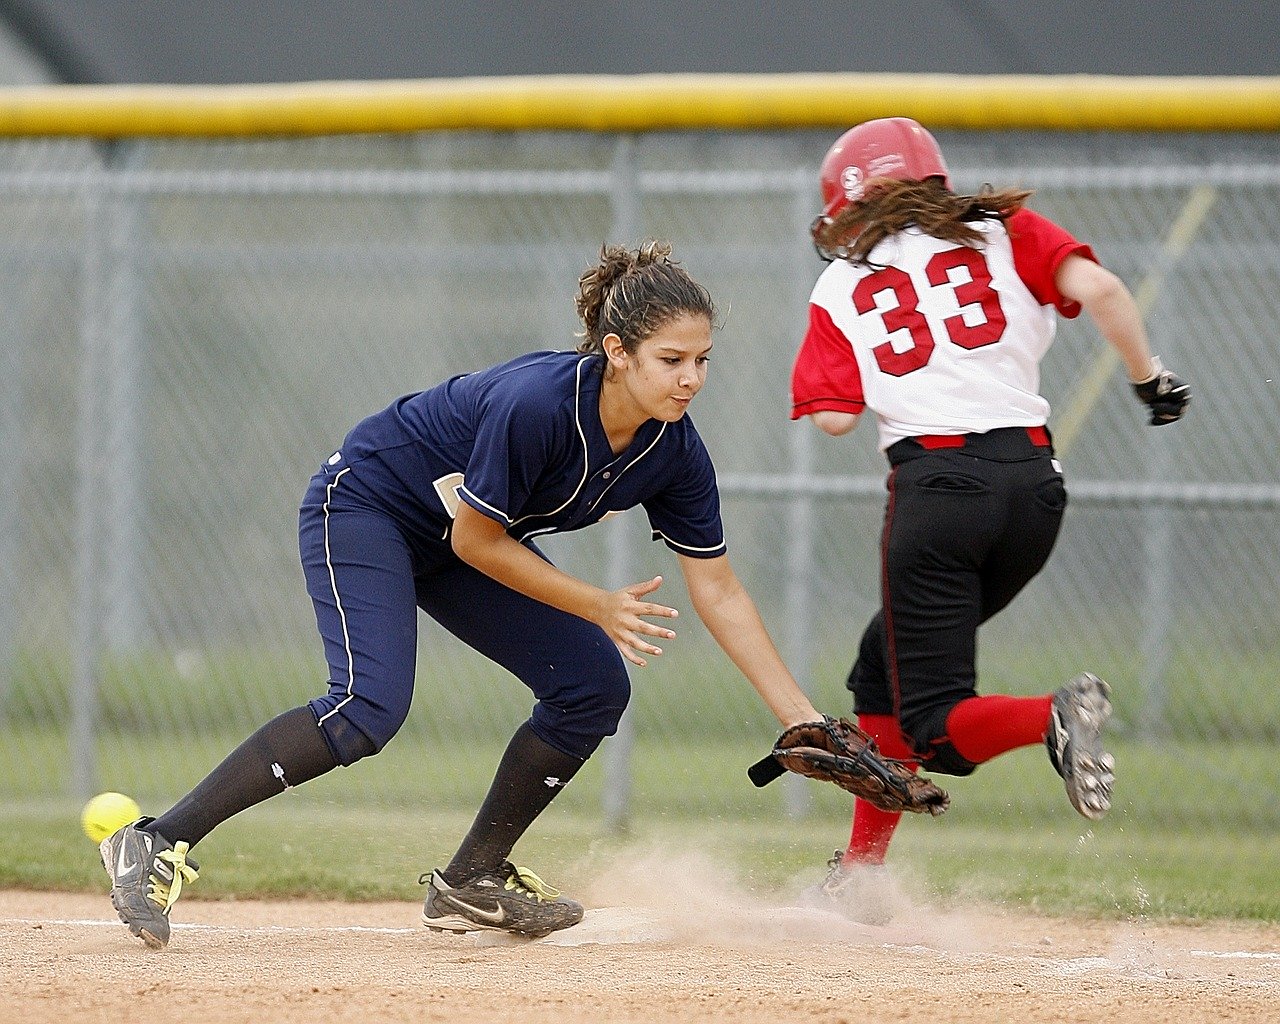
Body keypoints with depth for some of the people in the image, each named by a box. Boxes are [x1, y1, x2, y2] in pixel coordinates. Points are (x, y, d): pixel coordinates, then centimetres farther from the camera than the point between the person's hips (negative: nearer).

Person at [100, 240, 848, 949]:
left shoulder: (675, 451, -14)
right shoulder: (536, 403, -35)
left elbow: (718, 591, -6)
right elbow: (475, 543, -24)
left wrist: (802, 719, -9)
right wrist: (598, 606, -19)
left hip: (456, 542, 8)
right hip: (365, 506, -8)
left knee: (595, 686, 0)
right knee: (371, 708, -27)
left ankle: (471, 882, 11)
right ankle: (158, 846, -28)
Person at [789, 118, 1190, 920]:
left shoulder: (840, 290, 10)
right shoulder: (1002, 232, 12)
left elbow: (834, 417, 1)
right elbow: (1098, 289, -4)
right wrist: (1150, 378, 7)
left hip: (938, 482, -4)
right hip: (1035, 481, 4)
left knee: (934, 726, -1)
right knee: (884, 660, 23)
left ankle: (1052, 718, -33)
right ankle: (862, 874, 20)